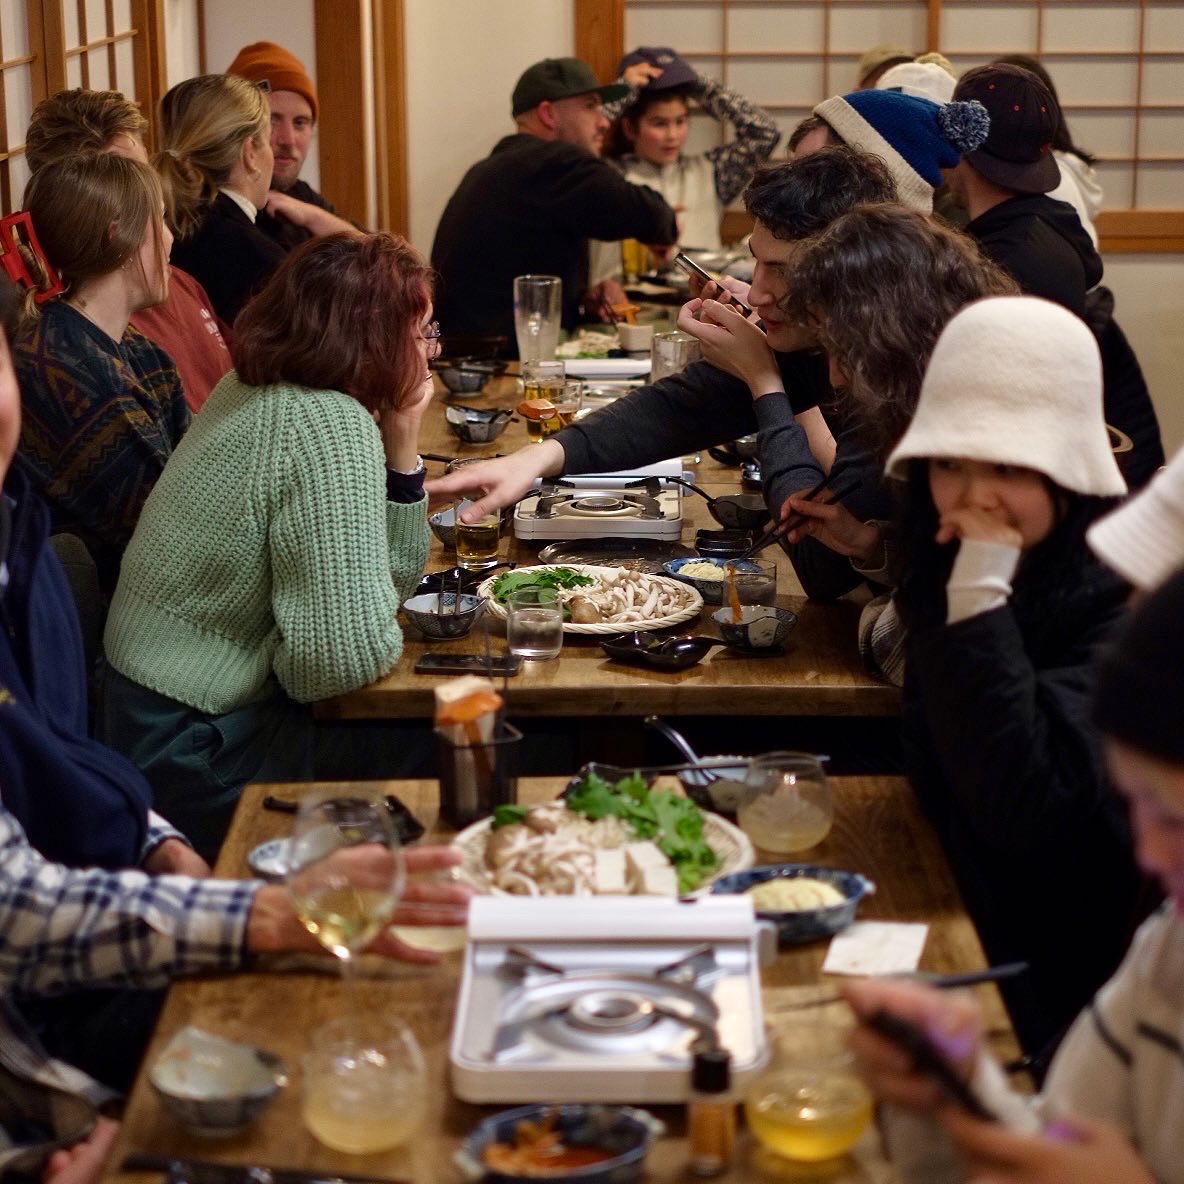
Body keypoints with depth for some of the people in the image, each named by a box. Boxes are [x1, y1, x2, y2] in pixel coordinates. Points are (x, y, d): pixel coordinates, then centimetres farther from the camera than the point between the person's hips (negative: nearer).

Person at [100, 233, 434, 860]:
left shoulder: (263, 388, 6)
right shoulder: (333, 429, -23)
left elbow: (393, 574, 13)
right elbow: (350, 654, -29)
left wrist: (400, 446, -1)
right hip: (204, 757, -9)